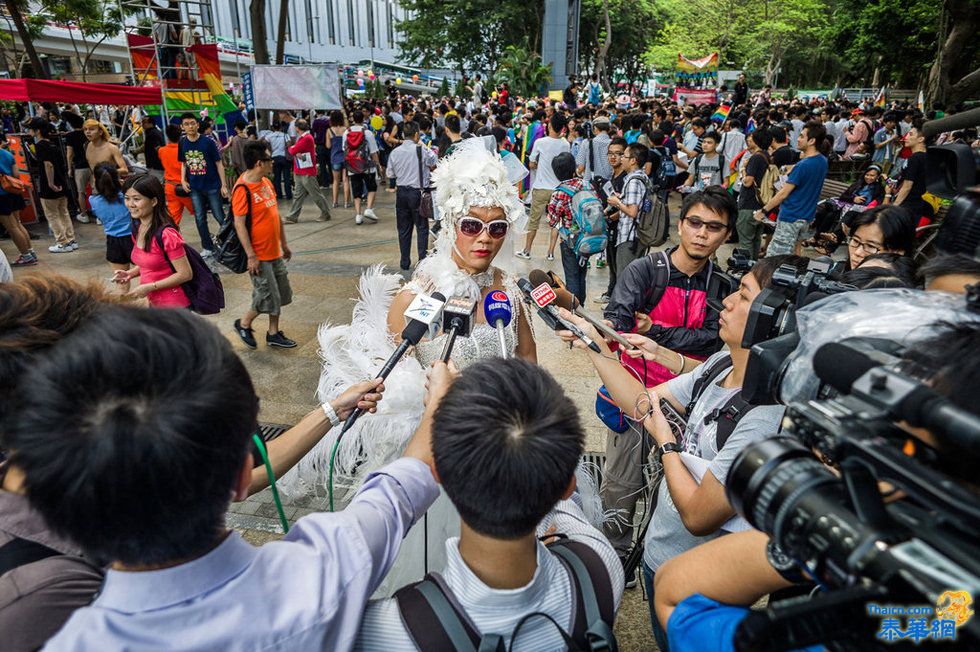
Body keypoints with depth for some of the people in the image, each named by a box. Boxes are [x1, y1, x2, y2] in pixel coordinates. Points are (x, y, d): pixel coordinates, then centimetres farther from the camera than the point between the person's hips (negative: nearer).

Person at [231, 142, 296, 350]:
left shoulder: (267, 183, 8)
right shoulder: (242, 189, -18)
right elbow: (239, 225, -19)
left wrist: (284, 244, 18)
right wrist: (251, 256, -20)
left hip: (274, 252, 8)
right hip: (259, 255, -8)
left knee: (280, 294, 13)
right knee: (268, 297, -1)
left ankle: (273, 334, 27)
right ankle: (243, 324, 24)